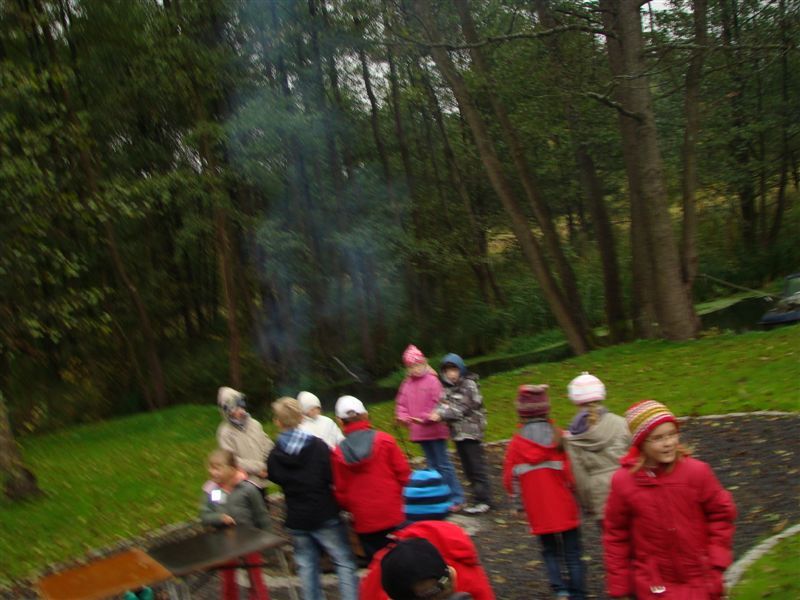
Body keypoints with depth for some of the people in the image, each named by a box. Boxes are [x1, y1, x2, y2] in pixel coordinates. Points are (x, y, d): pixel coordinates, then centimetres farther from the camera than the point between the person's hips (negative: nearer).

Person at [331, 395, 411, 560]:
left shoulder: (338, 453, -3)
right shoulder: (384, 440, -7)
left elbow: (340, 491, 2)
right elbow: (403, 473, -4)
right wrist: (400, 499, 12)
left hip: (364, 521, 1)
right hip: (392, 515, -1)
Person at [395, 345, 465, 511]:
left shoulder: (432, 380, -9)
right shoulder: (407, 384, 8)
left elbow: (438, 404, -14)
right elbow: (401, 404, 9)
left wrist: (426, 418, -21)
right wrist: (403, 417, -9)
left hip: (434, 430, -6)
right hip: (419, 432, 6)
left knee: (443, 464, -3)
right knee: (433, 465, 14)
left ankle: (457, 497, 3)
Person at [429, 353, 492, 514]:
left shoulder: (469, 385, -9)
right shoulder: (446, 388, 10)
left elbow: (463, 408, -16)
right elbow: (443, 405, 0)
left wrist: (442, 414, -23)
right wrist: (436, 413, -22)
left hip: (471, 431, -7)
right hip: (457, 432, 7)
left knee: (476, 466, -4)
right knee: (468, 467, 11)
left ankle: (483, 499, 1)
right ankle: (479, 496, 20)